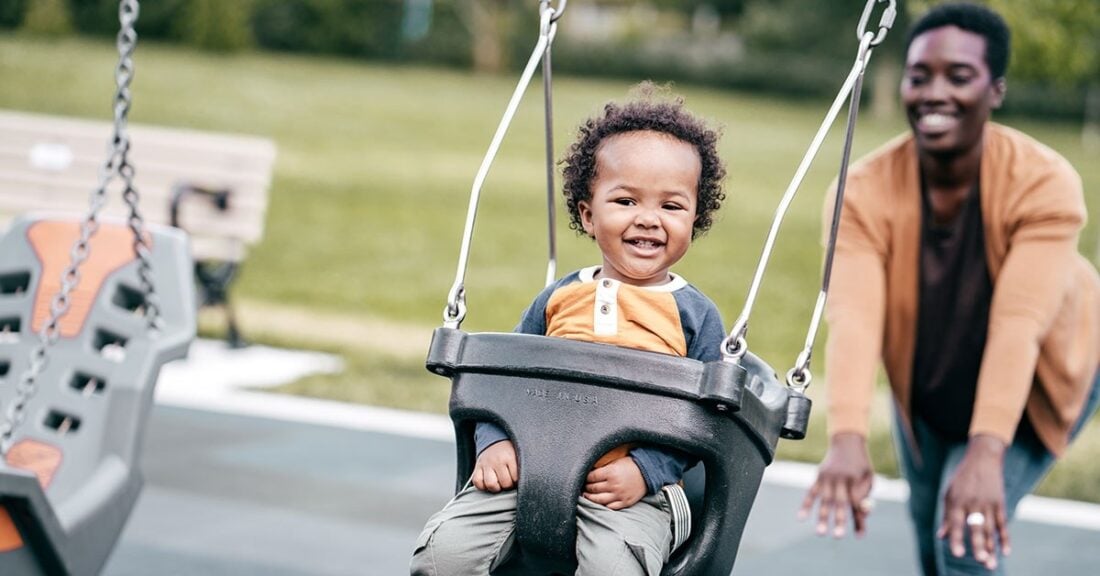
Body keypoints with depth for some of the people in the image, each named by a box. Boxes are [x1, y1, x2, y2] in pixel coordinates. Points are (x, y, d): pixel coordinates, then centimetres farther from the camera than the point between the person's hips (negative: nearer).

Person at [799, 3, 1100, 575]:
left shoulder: (1044, 183, -34)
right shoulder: (865, 191, -29)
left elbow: (1018, 325, -44)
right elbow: (853, 319, -42)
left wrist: (986, 453, -57)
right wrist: (847, 439, -59)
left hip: (1030, 389, -3)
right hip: (927, 392, 3)